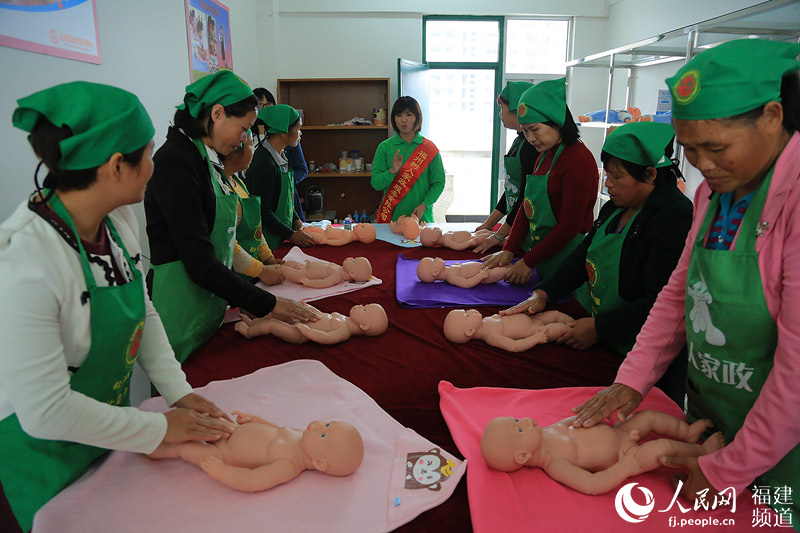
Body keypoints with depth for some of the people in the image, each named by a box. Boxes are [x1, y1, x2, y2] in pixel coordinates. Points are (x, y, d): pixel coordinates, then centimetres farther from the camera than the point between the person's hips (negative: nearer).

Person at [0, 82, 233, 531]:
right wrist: (160, 428, -22)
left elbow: (144, 313, 1)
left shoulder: (119, 220, -11)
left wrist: (179, 392, -8)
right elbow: (46, 410, -31)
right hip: (48, 455, -6)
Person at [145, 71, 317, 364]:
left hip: (210, 304, 9)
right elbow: (199, 263, -23)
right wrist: (268, 304, -19)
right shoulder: (175, 162, -18)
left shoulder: (207, 160, 11)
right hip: (182, 314, -9)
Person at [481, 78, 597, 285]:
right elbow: (526, 206, 13)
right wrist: (508, 250, 2)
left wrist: (528, 262, -15)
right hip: (540, 251, 8)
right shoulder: (544, 155, 12)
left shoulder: (579, 159, -17)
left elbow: (570, 226, -19)